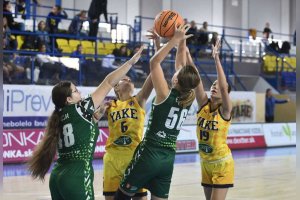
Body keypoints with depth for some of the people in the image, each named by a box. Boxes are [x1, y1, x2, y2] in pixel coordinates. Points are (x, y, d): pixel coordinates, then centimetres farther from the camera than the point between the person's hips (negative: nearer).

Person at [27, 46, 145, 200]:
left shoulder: (61, 116, 13)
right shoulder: (78, 110, -6)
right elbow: (109, 82, -4)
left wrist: (96, 114, 18)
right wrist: (131, 61, 0)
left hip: (58, 175, 8)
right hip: (76, 177, -8)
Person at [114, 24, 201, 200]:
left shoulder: (166, 96, -14)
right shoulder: (188, 99, 1)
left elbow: (154, 62, -11)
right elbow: (181, 66, 13)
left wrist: (175, 40, -10)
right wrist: (181, 42, 13)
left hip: (149, 155, -5)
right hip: (168, 159, 5)